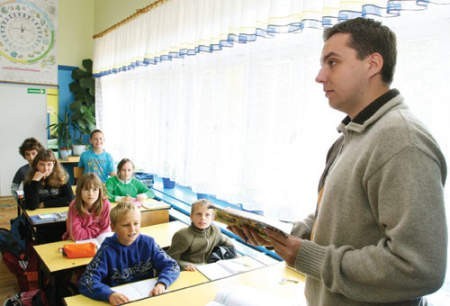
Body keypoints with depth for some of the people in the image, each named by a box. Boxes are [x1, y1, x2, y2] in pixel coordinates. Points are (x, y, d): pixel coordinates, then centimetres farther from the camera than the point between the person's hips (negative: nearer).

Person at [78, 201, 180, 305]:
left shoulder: (148, 243, -4)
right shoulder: (107, 250, -10)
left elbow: (171, 265, -4)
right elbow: (86, 282, -17)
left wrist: (161, 284, -23)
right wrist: (109, 294, -33)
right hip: (120, 300, -1)